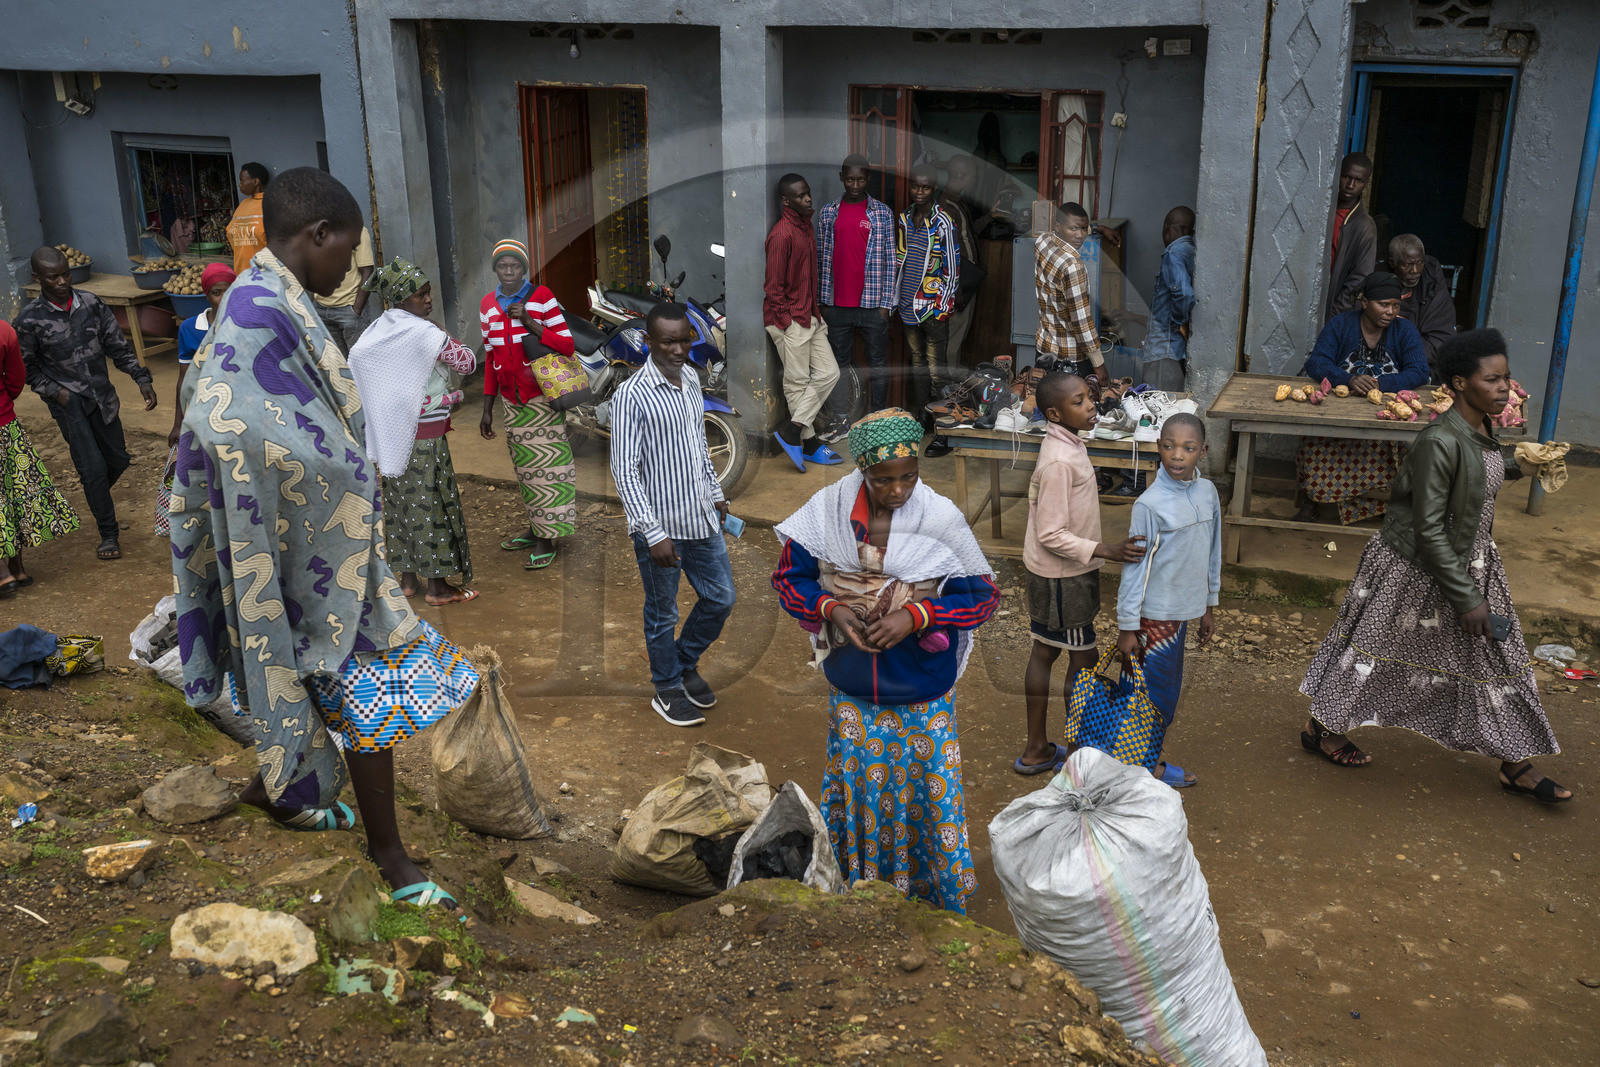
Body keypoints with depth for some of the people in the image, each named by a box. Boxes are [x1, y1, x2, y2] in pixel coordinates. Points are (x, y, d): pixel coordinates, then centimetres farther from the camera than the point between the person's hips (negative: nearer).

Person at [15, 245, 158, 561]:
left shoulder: (91, 304, -2)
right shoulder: (31, 319, -10)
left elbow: (118, 347, 3)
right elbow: (27, 368, 0)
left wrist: (142, 379, -5)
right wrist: (54, 391, -13)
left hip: (102, 395, 4)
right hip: (67, 401, -4)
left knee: (118, 459, 12)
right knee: (93, 467, -10)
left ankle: (98, 498, 45)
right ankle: (108, 534, 4)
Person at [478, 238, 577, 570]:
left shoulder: (542, 297, -5)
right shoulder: (488, 304, 8)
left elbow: (567, 346, -9)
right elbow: (490, 358, 14)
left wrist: (529, 322, -20)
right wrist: (487, 409, 13)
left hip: (541, 397, -4)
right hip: (511, 402, 5)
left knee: (545, 467, -4)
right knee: (525, 469, 9)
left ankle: (547, 541, 0)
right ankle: (535, 528, 20)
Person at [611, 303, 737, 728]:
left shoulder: (691, 379, 4)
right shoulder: (632, 395, -19)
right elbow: (624, 469, -20)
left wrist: (715, 493, 23)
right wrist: (654, 533, -23)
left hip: (701, 518, 7)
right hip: (660, 525, -7)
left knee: (721, 598, 16)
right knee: (663, 613, 10)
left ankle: (686, 663, 39)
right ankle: (667, 690, 30)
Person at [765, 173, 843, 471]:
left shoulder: (806, 225, 11)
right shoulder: (782, 235, -17)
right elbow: (774, 285, -17)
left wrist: (814, 310, 17)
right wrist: (787, 323, -16)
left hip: (810, 316, 9)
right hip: (789, 320, -9)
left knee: (829, 373, 7)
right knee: (797, 383, 0)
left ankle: (791, 431, 10)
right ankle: (809, 442, 10)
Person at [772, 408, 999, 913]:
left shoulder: (941, 518, -16)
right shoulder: (828, 511, -11)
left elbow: (982, 595, -9)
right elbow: (788, 577, 1)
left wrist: (915, 615, -23)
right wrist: (830, 608, -19)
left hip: (923, 695, -1)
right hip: (852, 692, 2)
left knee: (926, 790, 11)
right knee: (859, 787, 16)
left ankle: (937, 894, 33)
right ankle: (860, 884, 39)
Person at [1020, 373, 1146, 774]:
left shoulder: (1067, 444, 4)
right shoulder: (1059, 461, -26)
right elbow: (1051, 535, -25)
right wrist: (1106, 551, -28)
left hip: (1051, 573, 9)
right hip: (1063, 575, -9)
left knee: (1045, 652, 15)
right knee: (1083, 657, 3)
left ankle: (1036, 750, 26)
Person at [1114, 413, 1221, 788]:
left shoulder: (1207, 492, -1)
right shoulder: (1150, 504, -21)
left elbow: (1212, 552, 11)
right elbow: (1135, 567, -16)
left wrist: (1208, 607, 17)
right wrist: (1127, 628, -13)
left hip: (1183, 609, 7)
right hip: (1155, 615, -7)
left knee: (1169, 690, 19)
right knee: (1155, 694, 4)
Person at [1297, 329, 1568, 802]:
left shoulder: (1482, 430, 0)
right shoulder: (1440, 442, -27)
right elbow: (1429, 529, -25)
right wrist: (1466, 598, -22)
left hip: (1471, 563, 9)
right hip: (1417, 568, -9)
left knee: (1496, 657, 13)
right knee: (1375, 648, 8)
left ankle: (1515, 766, 26)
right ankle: (1322, 729, 29)